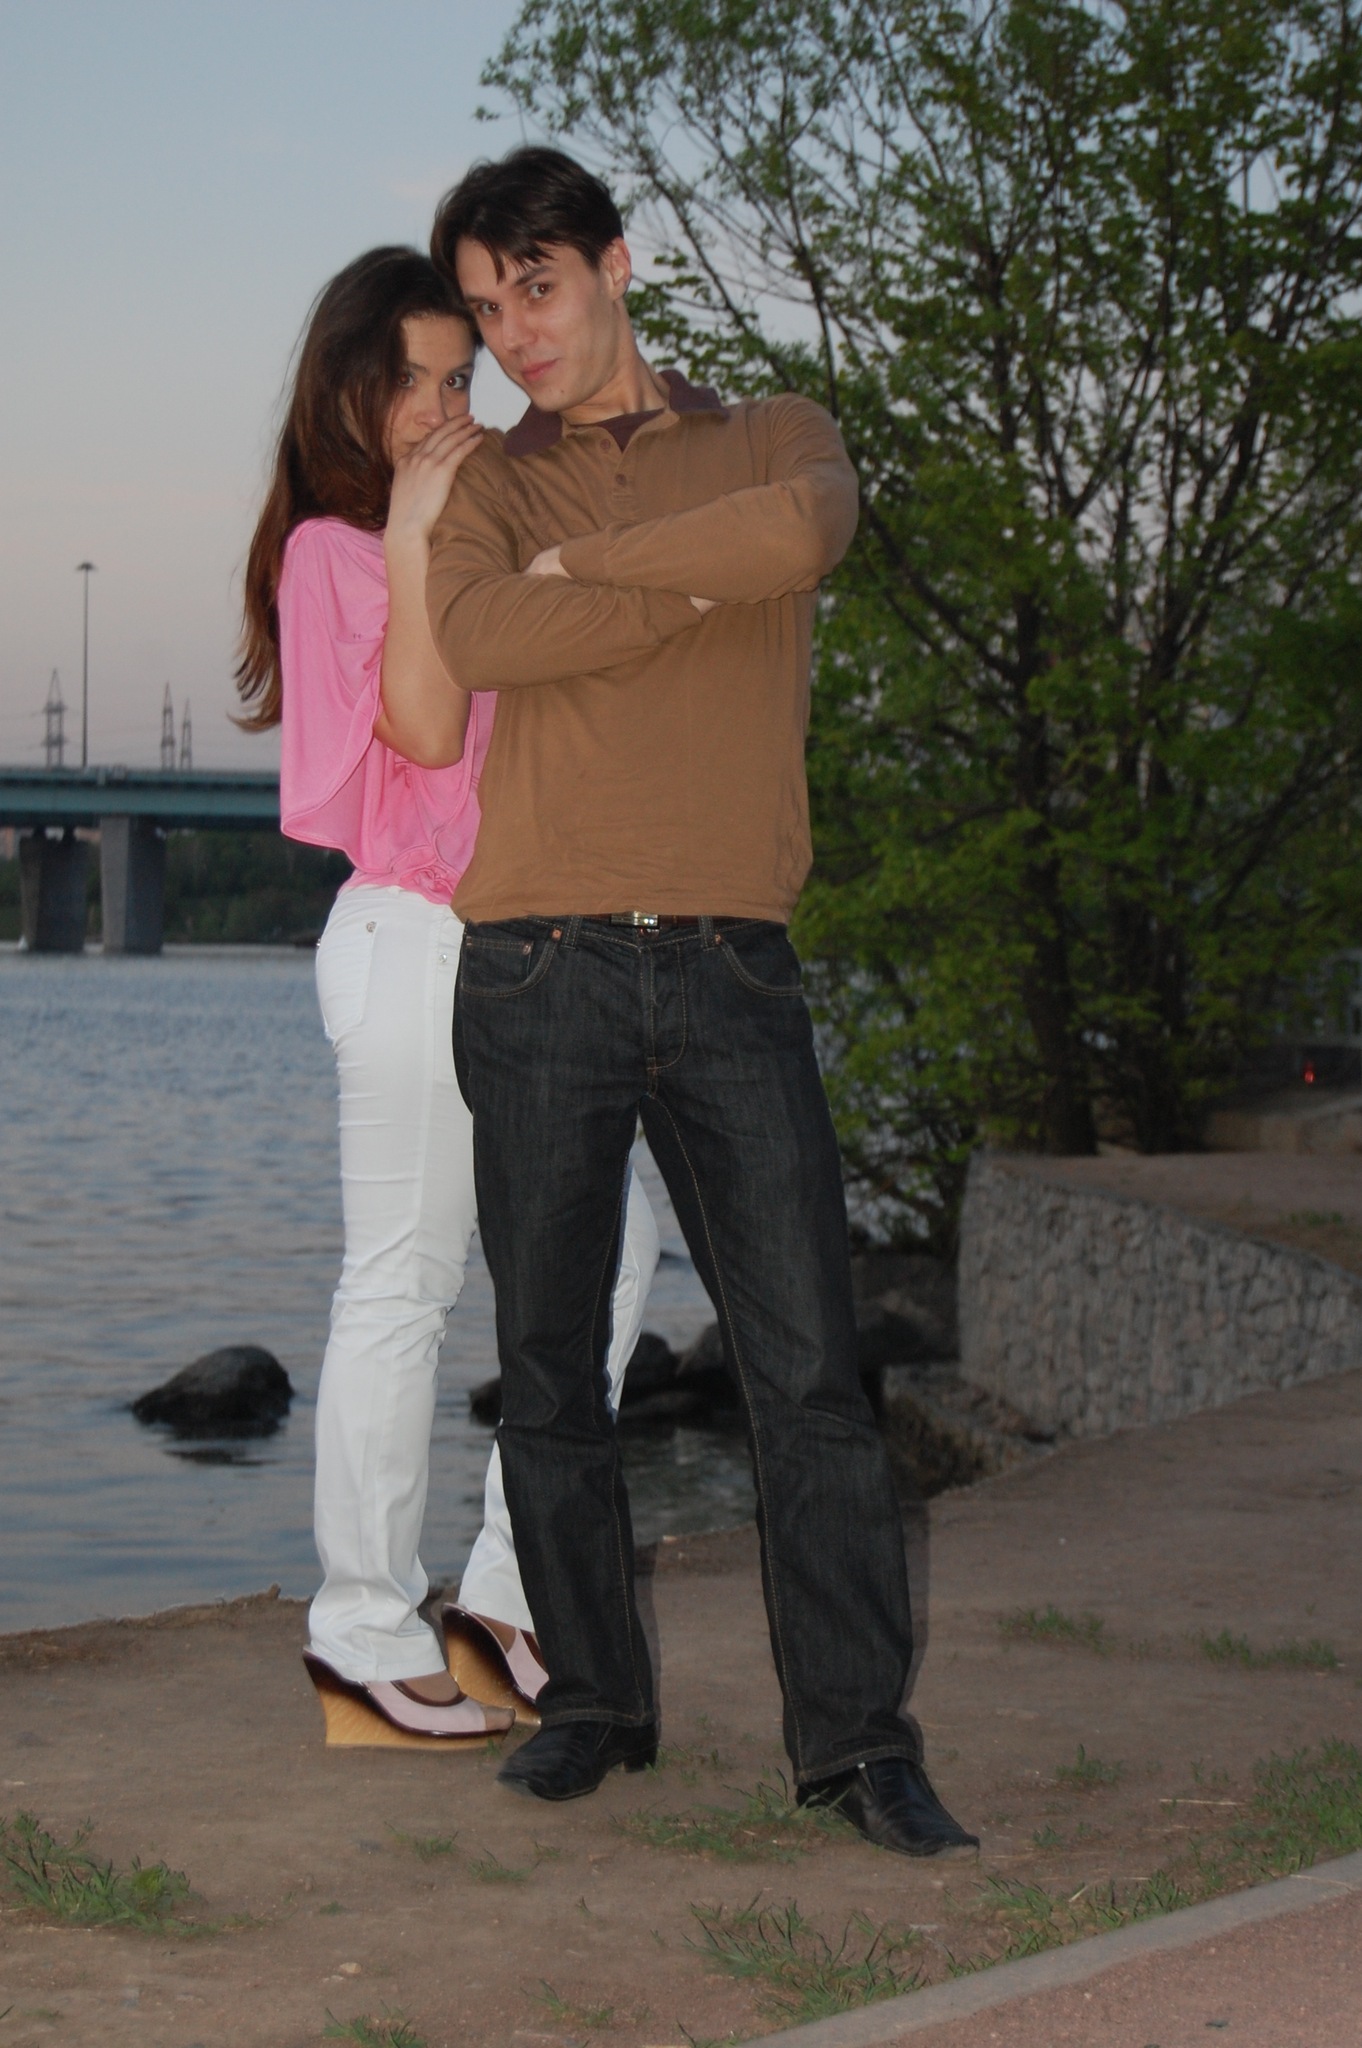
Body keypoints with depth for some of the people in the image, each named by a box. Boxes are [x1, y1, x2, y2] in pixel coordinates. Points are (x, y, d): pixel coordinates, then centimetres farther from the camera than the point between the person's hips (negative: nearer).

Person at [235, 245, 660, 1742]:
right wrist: (415, 547, -16)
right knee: (402, 1286, -4)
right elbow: (423, 728, -14)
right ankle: (366, 1628, 5)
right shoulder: (331, 550, -4)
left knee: (607, 1251, 6)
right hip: (412, 936, -8)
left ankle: (511, 1582, 14)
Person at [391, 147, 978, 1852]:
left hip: (731, 974, -1)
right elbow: (477, 641, -12)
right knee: (549, 1370, 5)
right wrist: (703, 580, -7)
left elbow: (806, 532, -14)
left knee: (806, 1364, -5)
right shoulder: (483, 487, 12)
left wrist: (580, 565, -6)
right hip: (540, 974, 1)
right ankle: (593, 1700, 18)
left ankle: (855, 1735, -1)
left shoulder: (776, 437, 12)